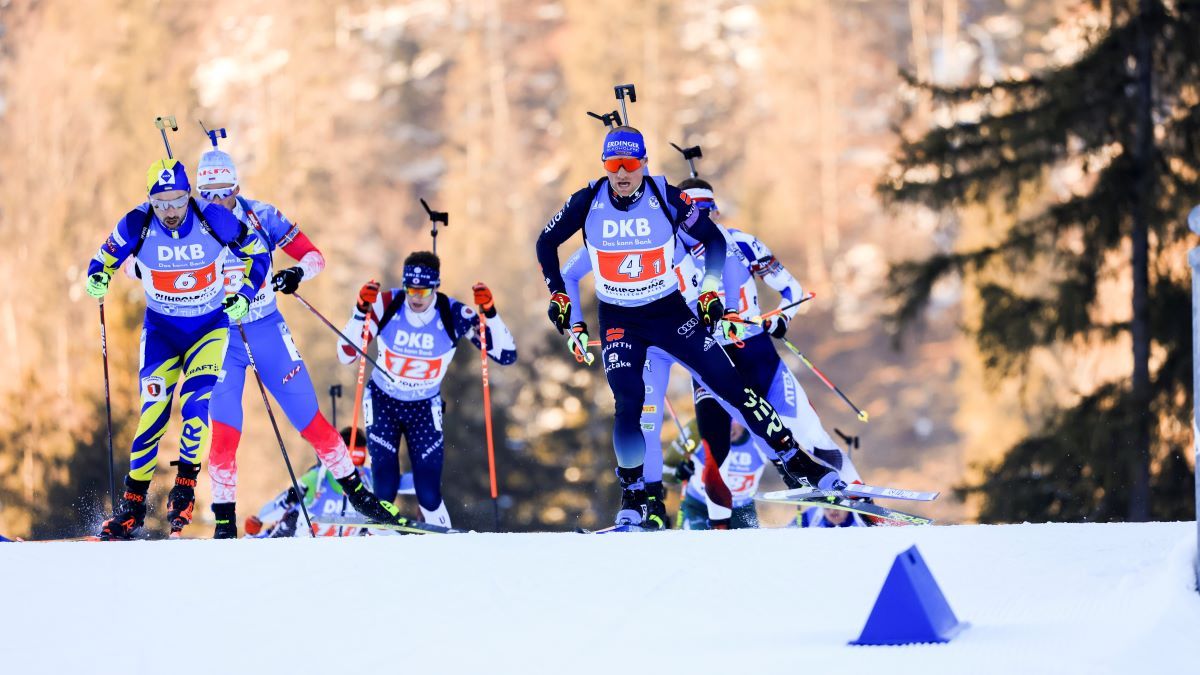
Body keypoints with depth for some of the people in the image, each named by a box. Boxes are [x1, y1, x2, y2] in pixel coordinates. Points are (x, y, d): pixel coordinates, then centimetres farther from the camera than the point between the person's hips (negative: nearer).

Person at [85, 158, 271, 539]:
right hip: (161, 329, 1)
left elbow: (256, 253, -2)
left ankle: (186, 486, -7)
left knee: (196, 401, -21)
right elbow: (104, 260, 1)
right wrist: (97, 280, -20)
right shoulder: (136, 226, -17)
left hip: (210, 326, -1)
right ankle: (133, 502, 3)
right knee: (154, 409, -8)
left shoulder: (215, 221, -19)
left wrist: (243, 294, -13)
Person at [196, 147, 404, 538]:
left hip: (267, 332, 1)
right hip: (220, 339, -1)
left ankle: (357, 493, 16)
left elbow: (314, 256, -1)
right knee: (224, 431, -13)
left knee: (309, 418, 3)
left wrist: (297, 273, -23)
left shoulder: (261, 216, -6)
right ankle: (224, 519, -3)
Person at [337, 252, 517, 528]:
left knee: (429, 495, -6)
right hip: (383, 402, 0)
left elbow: (506, 355, -20)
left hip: (425, 408, 0)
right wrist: (361, 311, -34)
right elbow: (346, 355, -21)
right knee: (385, 489, -10)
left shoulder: (453, 315, -21)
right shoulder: (386, 305, -22)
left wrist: (489, 313, -33)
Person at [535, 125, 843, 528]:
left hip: (670, 313, 0)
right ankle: (633, 497, 0)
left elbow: (713, 239, 1)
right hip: (618, 321, 0)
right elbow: (546, 243, 5)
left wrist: (710, 290, -6)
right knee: (628, 404, -17)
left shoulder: (667, 199, -15)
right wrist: (557, 297, 2)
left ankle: (794, 462, 3)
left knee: (729, 384, -6)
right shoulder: (587, 203, -13)